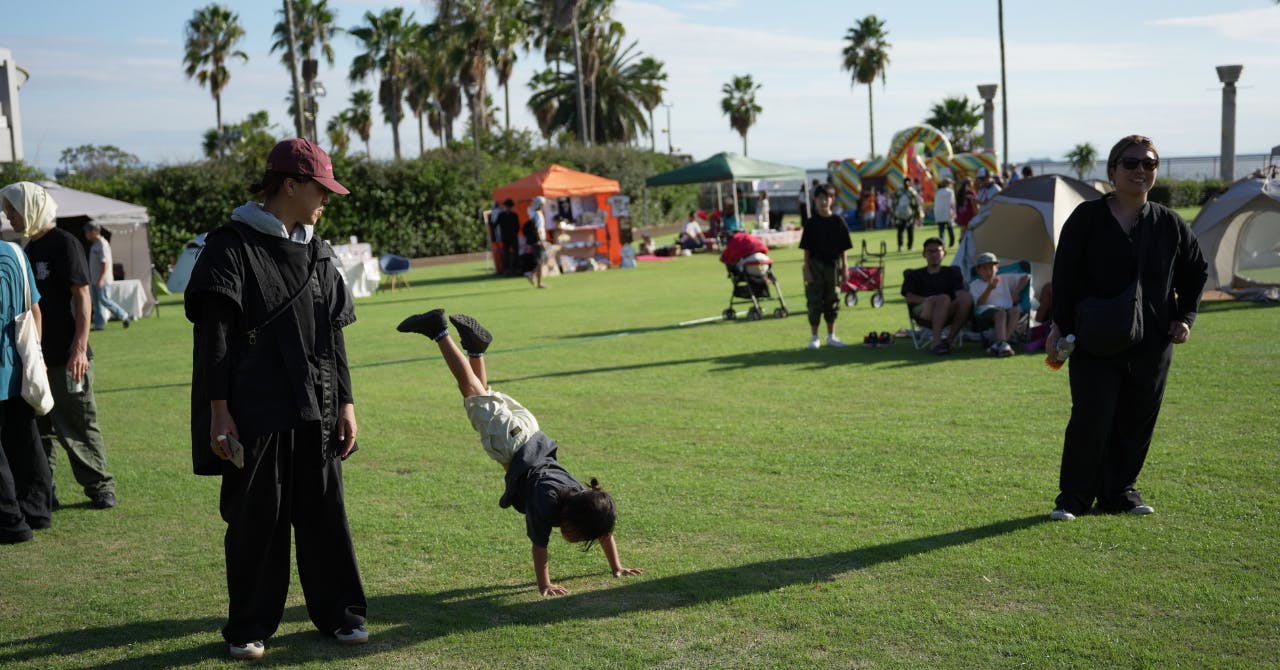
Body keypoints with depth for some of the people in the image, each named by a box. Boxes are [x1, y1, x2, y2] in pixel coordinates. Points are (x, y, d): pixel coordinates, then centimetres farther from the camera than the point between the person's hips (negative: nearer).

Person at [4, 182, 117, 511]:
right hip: (36, 357, 8)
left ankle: (100, 488, 10)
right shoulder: (29, 249, 15)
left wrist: (79, 348, -19)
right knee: (39, 428, 11)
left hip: (66, 358, -8)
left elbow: (82, 298, -14)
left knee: (78, 427, -1)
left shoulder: (65, 244, -9)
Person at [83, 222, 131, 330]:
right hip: (94, 279, 10)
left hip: (102, 279, -10)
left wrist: (101, 279, -28)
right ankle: (99, 324, 9)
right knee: (96, 301, 7)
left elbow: (105, 263, -22)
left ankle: (123, 315, 4)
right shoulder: (95, 244, 15)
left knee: (104, 300, -9)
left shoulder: (102, 244, -16)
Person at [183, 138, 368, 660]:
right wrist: (219, 412, -13)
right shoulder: (232, 245, -5)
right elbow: (214, 336, -9)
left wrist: (344, 402, 12)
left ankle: (338, 613, 22)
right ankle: (250, 628, 17)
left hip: (315, 411, 5)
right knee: (255, 519, 3)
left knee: (325, 513, 9)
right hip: (255, 414, -5)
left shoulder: (316, 254, 13)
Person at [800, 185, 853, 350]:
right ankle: (814, 337, 9)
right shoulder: (812, 223, -3)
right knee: (814, 301, 1)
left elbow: (844, 248, 4)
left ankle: (831, 336, 20)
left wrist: (845, 268, 1)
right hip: (816, 265, -2)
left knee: (832, 301, 9)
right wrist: (807, 269, -8)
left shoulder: (838, 222, 1)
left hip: (833, 265, 2)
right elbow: (806, 249, -2)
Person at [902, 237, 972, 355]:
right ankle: (936, 342, -42)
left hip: (948, 313, 2)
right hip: (922, 312, -2)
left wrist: (961, 296, -15)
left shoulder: (951, 272, 29)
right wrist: (927, 299, -13)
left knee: (967, 297, -29)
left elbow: (960, 292, 11)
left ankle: (950, 340, -31)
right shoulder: (914, 275, 25)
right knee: (944, 298, -35)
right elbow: (909, 298, 7)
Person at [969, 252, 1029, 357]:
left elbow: (1026, 277, 26)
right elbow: (979, 303, -2)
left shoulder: (1005, 278, 24)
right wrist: (989, 289, -16)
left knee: (1016, 310, -33)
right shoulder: (975, 285, 15)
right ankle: (1002, 344, -58)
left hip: (1008, 309, 3)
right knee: (1000, 313, -37)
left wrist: (1016, 293, 14)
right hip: (986, 313, -3)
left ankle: (997, 345, -46)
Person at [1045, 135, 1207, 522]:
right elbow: (1064, 275, -3)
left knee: (1137, 421, 9)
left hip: (1151, 344, 4)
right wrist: (1060, 325, -8)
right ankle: (1073, 497, 7)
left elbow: (1196, 272, 18)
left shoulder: (1170, 224, 6)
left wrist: (1185, 316, 7)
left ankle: (1120, 492, 25)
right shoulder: (1087, 218, -4)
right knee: (1091, 419, -6)